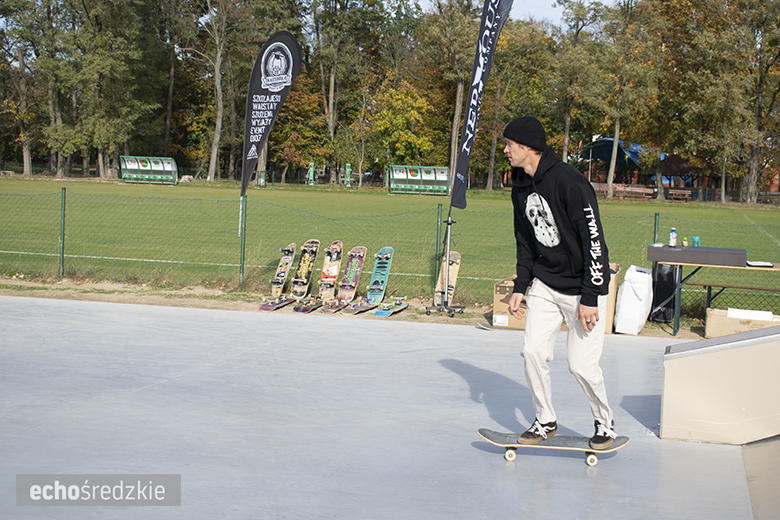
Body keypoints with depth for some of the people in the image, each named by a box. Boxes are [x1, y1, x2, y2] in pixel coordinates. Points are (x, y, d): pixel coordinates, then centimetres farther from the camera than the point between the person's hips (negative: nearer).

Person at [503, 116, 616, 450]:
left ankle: (605, 422, 19)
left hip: (583, 287, -7)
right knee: (533, 351, -2)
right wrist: (521, 287, 10)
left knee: (581, 364, -5)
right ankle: (545, 422, 16)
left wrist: (590, 298, -22)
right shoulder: (521, 186, 4)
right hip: (544, 284, 7)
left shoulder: (568, 182, -21)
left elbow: (594, 240, -21)